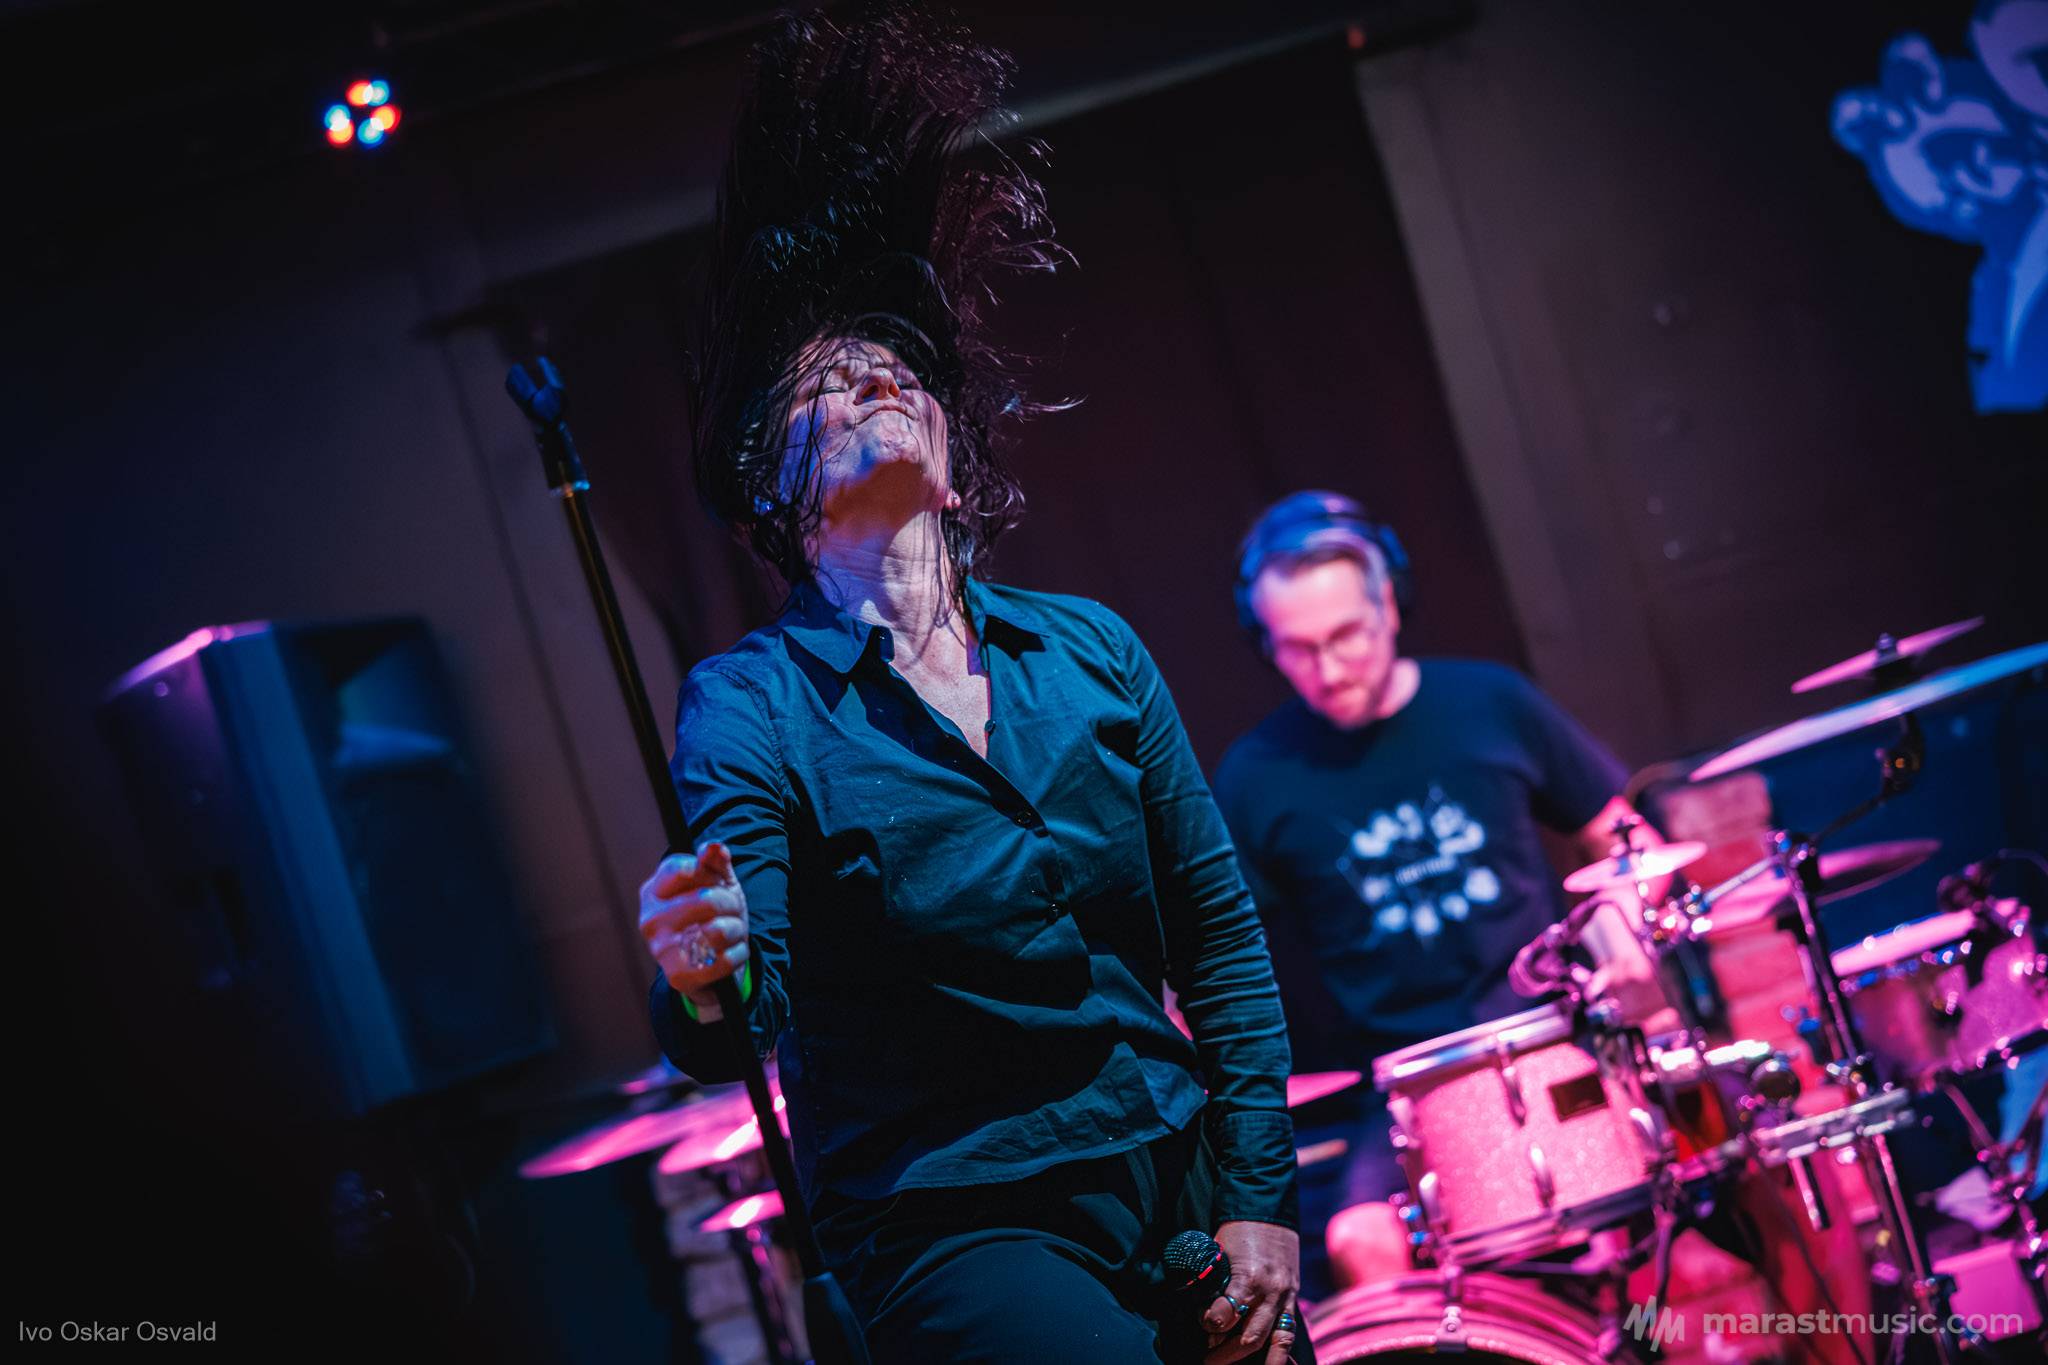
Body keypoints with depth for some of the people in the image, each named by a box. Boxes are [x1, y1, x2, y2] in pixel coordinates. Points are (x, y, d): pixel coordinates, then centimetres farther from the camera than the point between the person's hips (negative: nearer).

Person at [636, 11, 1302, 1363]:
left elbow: (1220, 934, 8)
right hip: (964, 1233, -4)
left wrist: (1260, 1196, 1)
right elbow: (740, 1035, -16)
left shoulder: (1088, 647, 5)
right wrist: (699, 993, -39)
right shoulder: (750, 704, -6)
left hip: (1184, 1194, 4)